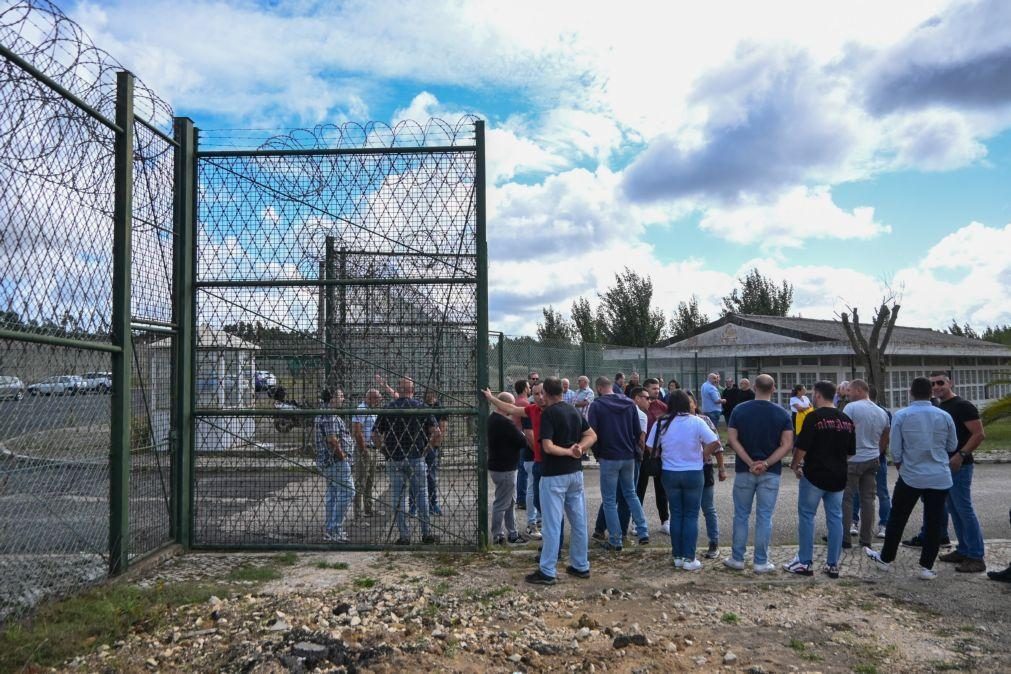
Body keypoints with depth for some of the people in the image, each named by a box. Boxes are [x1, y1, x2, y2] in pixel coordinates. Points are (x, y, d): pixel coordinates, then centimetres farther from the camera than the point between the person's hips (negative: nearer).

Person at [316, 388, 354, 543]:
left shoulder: (321, 414, 16)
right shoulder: (330, 415, -18)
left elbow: (315, 435, 24)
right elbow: (332, 438, -26)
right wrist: (341, 454, -15)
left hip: (327, 462, 11)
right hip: (337, 461, -11)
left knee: (332, 494, 15)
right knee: (347, 492, -7)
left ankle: (330, 530, 20)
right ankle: (334, 530, -8)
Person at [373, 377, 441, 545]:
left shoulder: (388, 407, 2)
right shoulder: (420, 406, 0)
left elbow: (375, 433, -1)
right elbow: (436, 432, -7)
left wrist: (384, 449, 11)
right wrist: (427, 445, 7)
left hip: (395, 459, 1)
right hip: (417, 458, 0)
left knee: (398, 497, 7)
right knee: (421, 495, 8)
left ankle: (404, 535, 8)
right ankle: (426, 534, 10)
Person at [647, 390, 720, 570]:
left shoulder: (661, 424, -4)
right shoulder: (696, 422, -10)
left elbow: (651, 447, 2)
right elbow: (715, 442, -16)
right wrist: (703, 456, 0)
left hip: (670, 474, 2)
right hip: (693, 473, -2)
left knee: (676, 515, 12)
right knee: (691, 516, 6)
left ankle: (677, 556, 17)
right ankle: (689, 558, 5)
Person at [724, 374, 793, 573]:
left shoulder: (739, 410, -4)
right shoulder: (782, 413, -4)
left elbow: (732, 439, -9)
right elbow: (787, 444, -10)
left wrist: (750, 462, -11)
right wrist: (766, 463, -13)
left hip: (744, 470, 0)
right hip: (771, 472, 0)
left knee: (741, 515, 11)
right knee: (765, 517, 5)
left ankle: (737, 558, 17)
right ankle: (761, 562, 10)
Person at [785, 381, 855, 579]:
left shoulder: (814, 417, -13)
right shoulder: (846, 420, 6)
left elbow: (802, 447, -14)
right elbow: (851, 452, 13)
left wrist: (795, 465, 2)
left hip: (814, 475, -6)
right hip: (838, 477, 6)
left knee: (806, 516, 4)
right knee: (835, 518, 10)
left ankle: (805, 562, 6)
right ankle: (833, 565, 14)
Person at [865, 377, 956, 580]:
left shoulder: (901, 416, -8)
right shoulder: (945, 416, -3)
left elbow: (895, 451, -4)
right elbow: (952, 446, 10)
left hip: (911, 477, -1)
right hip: (940, 478, 1)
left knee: (897, 519, 13)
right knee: (934, 523, 8)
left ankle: (885, 559, 25)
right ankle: (927, 567, 12)